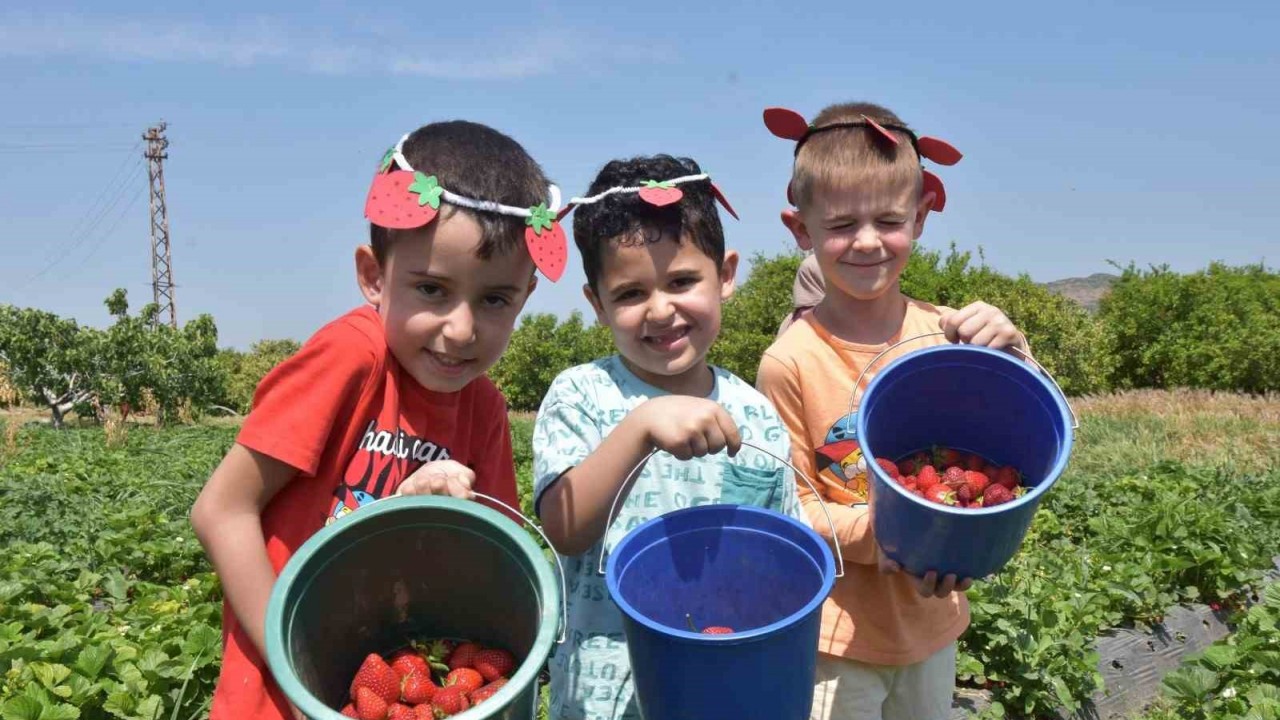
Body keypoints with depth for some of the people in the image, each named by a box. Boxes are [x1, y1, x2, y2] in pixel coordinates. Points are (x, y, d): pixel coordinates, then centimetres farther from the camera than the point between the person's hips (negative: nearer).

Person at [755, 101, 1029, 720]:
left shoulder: (947, 333, -7)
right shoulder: (791, 362, -18)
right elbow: (787, 503, -12)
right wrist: (877, 535, -26)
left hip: (934, 619, 4)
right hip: (839, 633, -4)